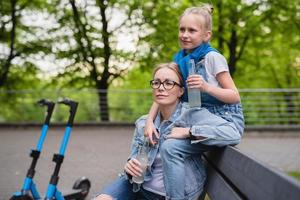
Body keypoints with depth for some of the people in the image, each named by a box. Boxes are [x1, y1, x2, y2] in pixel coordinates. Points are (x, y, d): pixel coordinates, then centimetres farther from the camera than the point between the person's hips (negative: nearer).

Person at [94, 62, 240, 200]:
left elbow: (232, 133, -25)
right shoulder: (143, 123, 4)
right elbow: (135, 158, 10)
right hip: (138, 186, 3)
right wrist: (130, 166, -14)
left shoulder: (192, 115, -13)